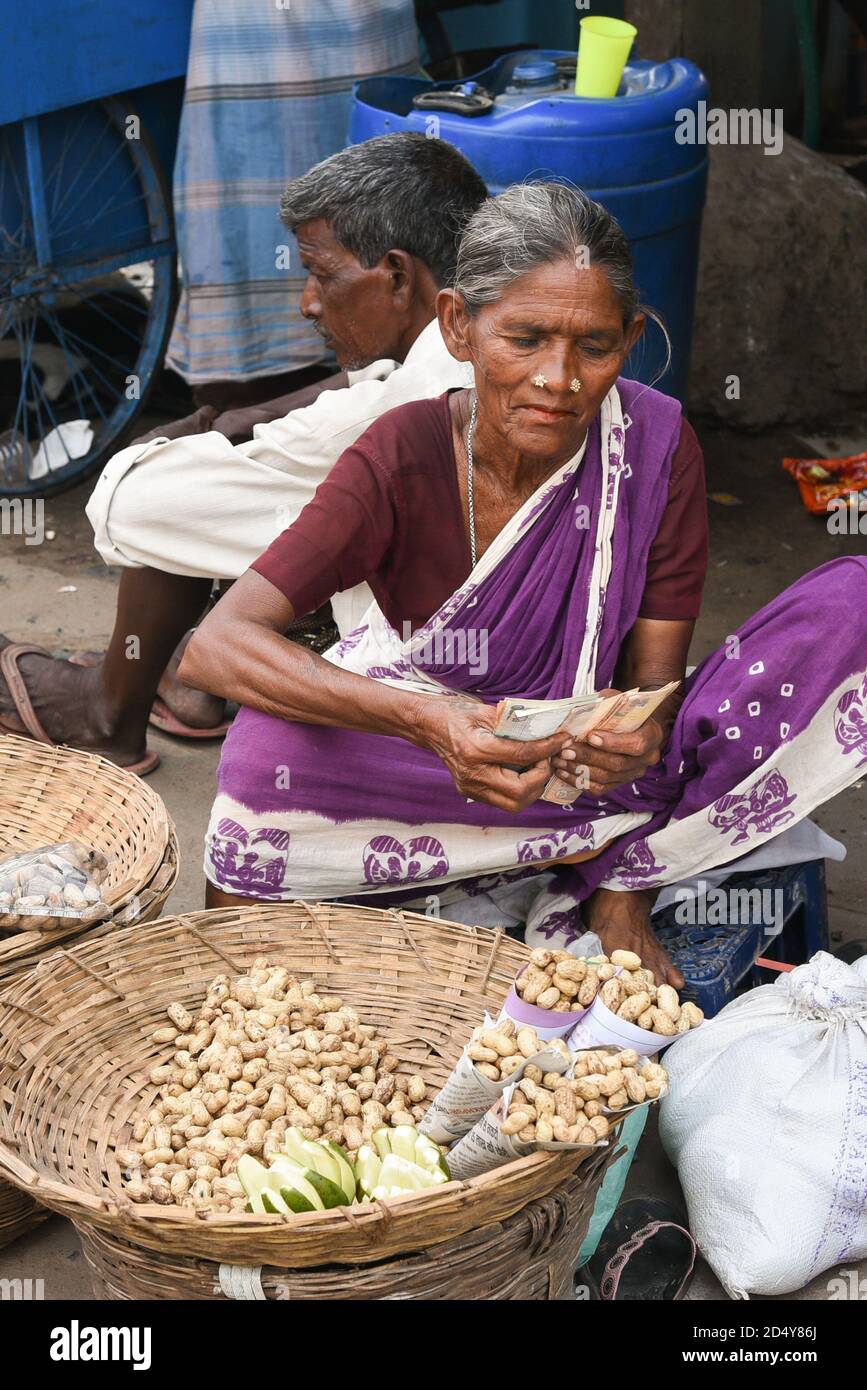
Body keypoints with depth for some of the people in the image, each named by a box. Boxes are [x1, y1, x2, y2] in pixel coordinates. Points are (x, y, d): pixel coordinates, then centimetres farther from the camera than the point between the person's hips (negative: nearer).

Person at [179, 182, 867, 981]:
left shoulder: (657, 448, -13)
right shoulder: (404, 459, -18)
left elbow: (654, 674, -7)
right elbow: (215, 647, -29)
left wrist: (640, 735, -31)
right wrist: (428, 723, -43)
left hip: (593, 757, 3)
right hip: (432, 763, -2)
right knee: (272, 744, -34)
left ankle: (613, 885, -13)